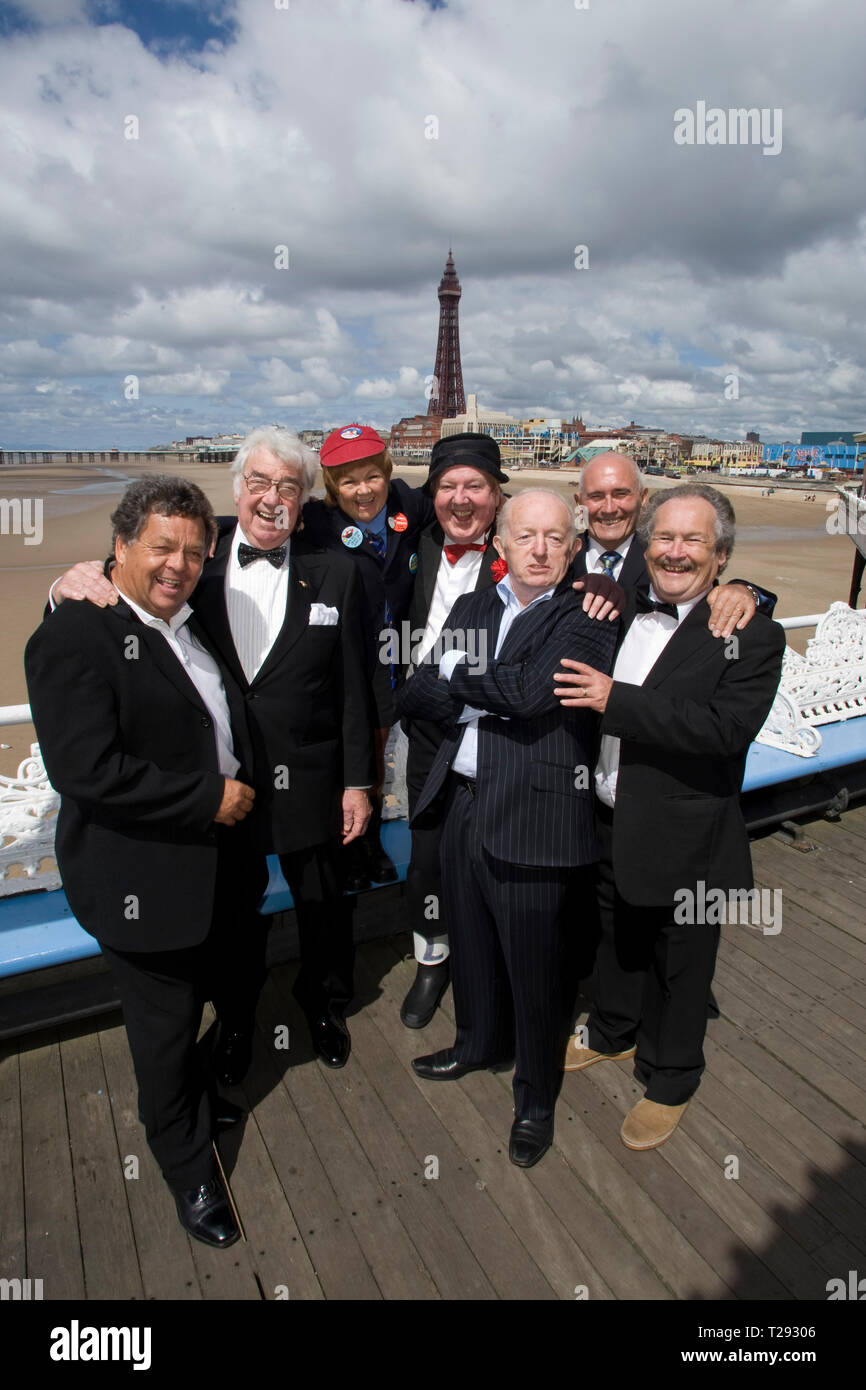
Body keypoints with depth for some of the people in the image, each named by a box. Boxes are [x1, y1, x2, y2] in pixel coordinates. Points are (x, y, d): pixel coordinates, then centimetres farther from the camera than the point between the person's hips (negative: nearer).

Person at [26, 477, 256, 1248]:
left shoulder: (192, 622, 6)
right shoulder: (75, 635, -20)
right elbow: (86, 768, -29)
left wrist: (238, 793, 5)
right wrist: (209, 799, -23)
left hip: (213, 863, 8)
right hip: (144, 879, -7)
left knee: (198, 998, 27)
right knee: (165, 1025, 12)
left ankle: (190, 1093, 56)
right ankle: (189, 1171, 37)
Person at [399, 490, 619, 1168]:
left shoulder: (586, 617, -9)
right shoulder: (471, 608, 10)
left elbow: (532, 689, -25)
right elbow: (414, 693, 3)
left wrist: (456, 674, -9)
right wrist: (484, 702, -13)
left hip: (533, 814, -6)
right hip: (462, 801, 6)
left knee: (533, 967, 10)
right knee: (470, 942, 24)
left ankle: (537, 1097, 35)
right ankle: (480, 1042, 52)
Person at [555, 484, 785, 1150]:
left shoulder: (752, 635, -14)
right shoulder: (621, 611, 2)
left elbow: (726, 726, -28)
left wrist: (615, 700, -30)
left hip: (685, 841, -5)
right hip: (610, 825, 5)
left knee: (679, 969, 16)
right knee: (617, 942, 26)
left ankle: (669, 1083, 41)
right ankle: (613, 1033, 53)